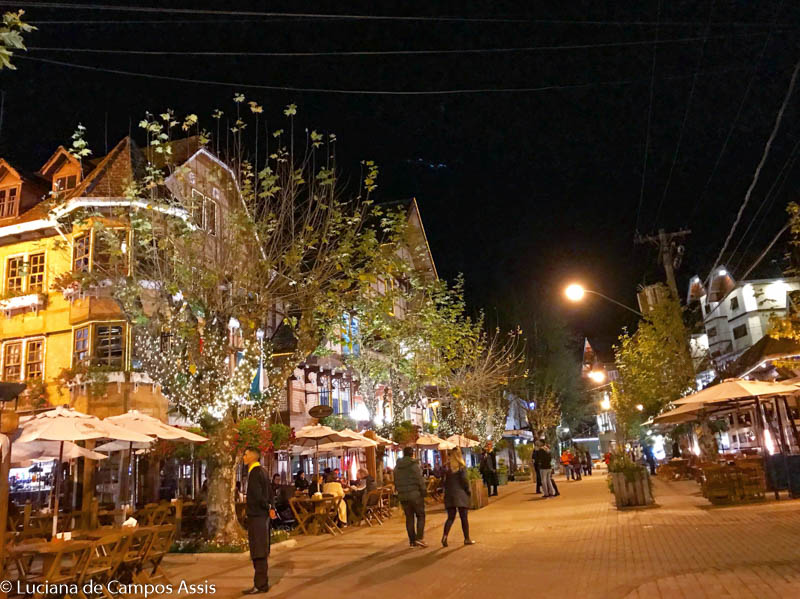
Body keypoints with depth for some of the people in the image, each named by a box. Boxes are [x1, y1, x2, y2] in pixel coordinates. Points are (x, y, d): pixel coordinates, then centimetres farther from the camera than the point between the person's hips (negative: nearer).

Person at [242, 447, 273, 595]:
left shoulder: (255, 472, -16)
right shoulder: (261, 471, 13)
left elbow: (257, 494, -22)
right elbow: (270, 491, 17)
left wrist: (268, 507, -10)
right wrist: (269, 506, 8)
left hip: (256, 516, -9)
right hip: (261, 515, 9)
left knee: (258, 553, -3)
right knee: (260, 552, 16)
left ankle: (260, 585, 3)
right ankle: (262, 583, 24)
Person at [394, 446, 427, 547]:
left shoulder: (397, 466, 9)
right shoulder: (414, 465, -11)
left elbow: (395, 481, 13)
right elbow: (420, 480, -14)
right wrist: (423, 491, -5)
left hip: (402, 495, 5)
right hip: (415, 494, -5)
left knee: (409, 518, 11)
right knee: (420, 516, 4)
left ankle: (412, 541, 12)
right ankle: (419, 538, -8)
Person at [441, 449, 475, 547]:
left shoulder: (446, 467, 3)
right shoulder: (461, 466, -7)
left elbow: (444, 480, 1)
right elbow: (464, 479, -13)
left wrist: (446, 491, 11)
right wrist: (468, 490, 0)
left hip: (449, 494, 4)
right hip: (460, 494, -3)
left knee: (450, 517, 9)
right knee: (464, 517, 6)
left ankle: (445, 535, -9)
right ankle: (467, 539, 13)